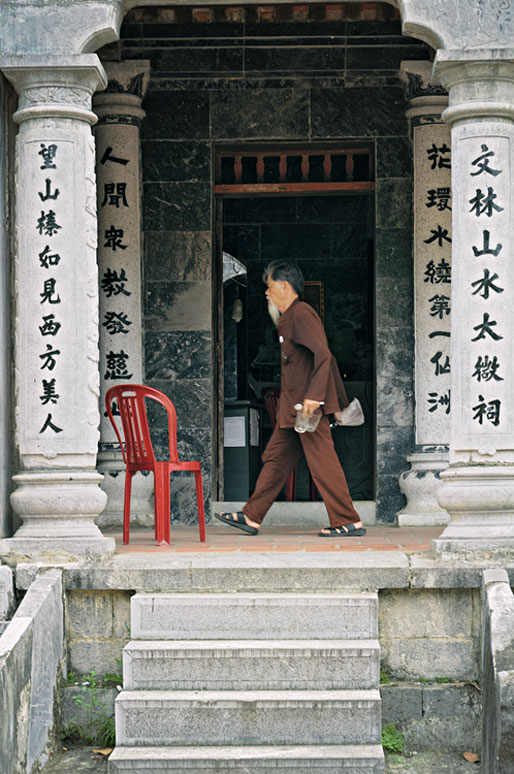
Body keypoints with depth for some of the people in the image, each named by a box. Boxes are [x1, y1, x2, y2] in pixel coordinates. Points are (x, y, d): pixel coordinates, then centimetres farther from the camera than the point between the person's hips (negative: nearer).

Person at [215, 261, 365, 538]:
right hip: (292, 407, 11)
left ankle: (348, 522, -3)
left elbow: (323, 354, -23)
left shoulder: (301, 314, -12)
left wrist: (314, 395, -30)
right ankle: (251, 517, 17)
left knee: (323, 463, -8)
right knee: (276, 458, 12)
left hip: (308, 405, -11)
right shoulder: (289, 318, 20)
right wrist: (340, 401, 24)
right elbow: (327, 358, 23)